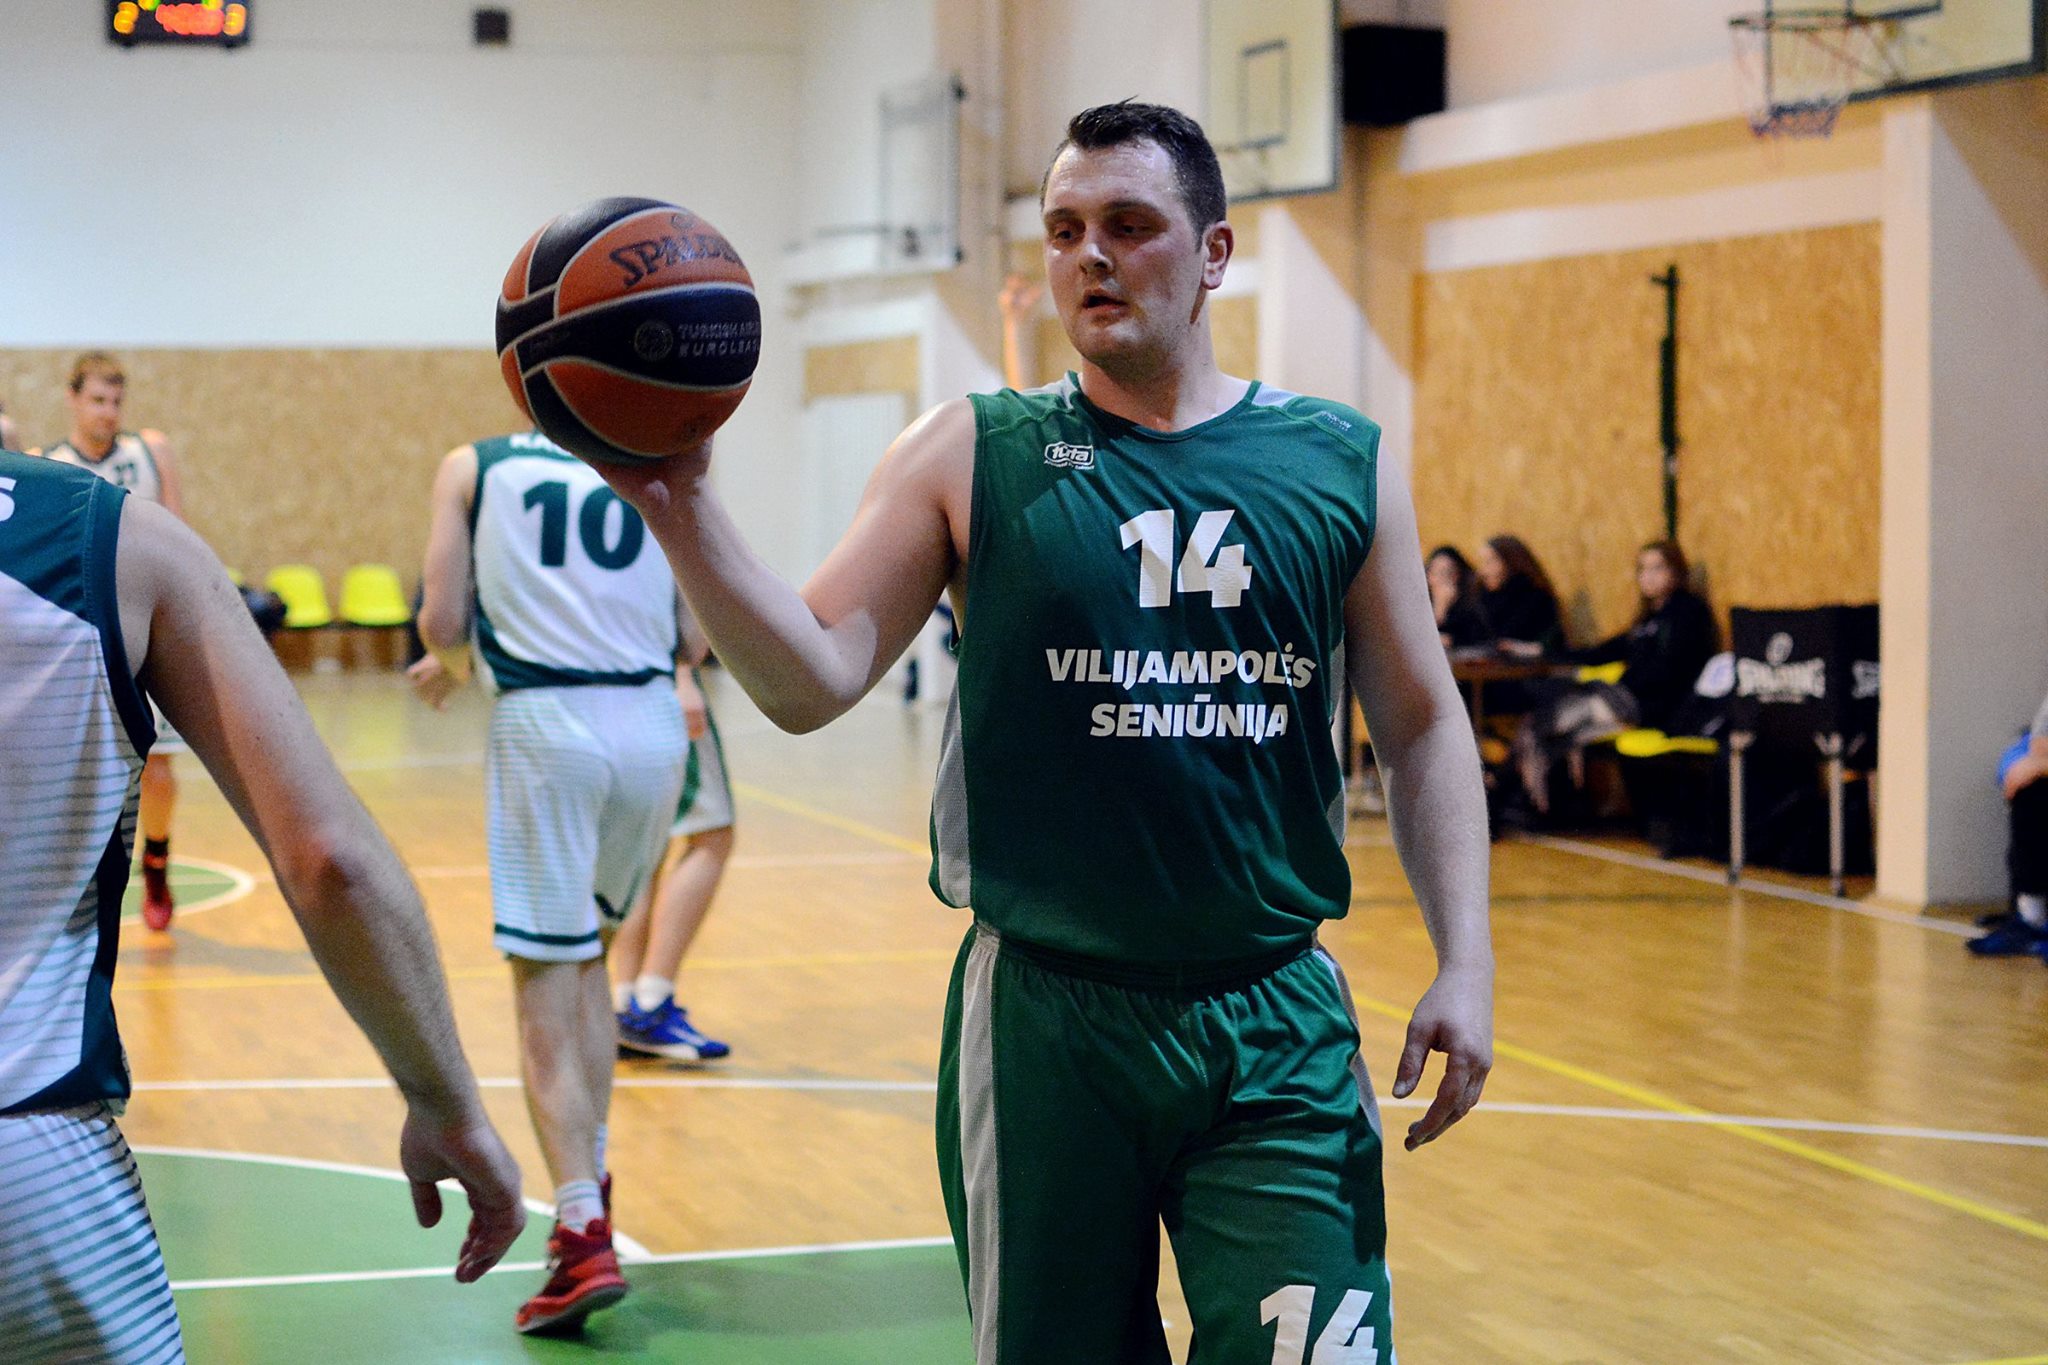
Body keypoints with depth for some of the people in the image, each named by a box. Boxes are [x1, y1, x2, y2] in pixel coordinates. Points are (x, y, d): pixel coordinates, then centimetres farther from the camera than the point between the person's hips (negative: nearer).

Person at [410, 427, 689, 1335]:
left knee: (545, 983, -1)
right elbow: (695, 632, 10)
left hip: (545, 724, -3)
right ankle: (588, 1178, 28)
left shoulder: (473, 467, 7)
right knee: (589, 952, 24)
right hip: (652, 724, 3)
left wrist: (453, 668, 25)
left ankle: (584, 1235, -11)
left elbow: (442, 624, 3)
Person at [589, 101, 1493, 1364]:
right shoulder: (971, 457, 0)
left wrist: (1467, 963, 0)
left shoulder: (1342, 465, 4)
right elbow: (812, 683, -8)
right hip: (1045, 1020, 0)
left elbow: (1423, 728, 8)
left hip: (1279, 1026, 1)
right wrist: (684, 511, -22)